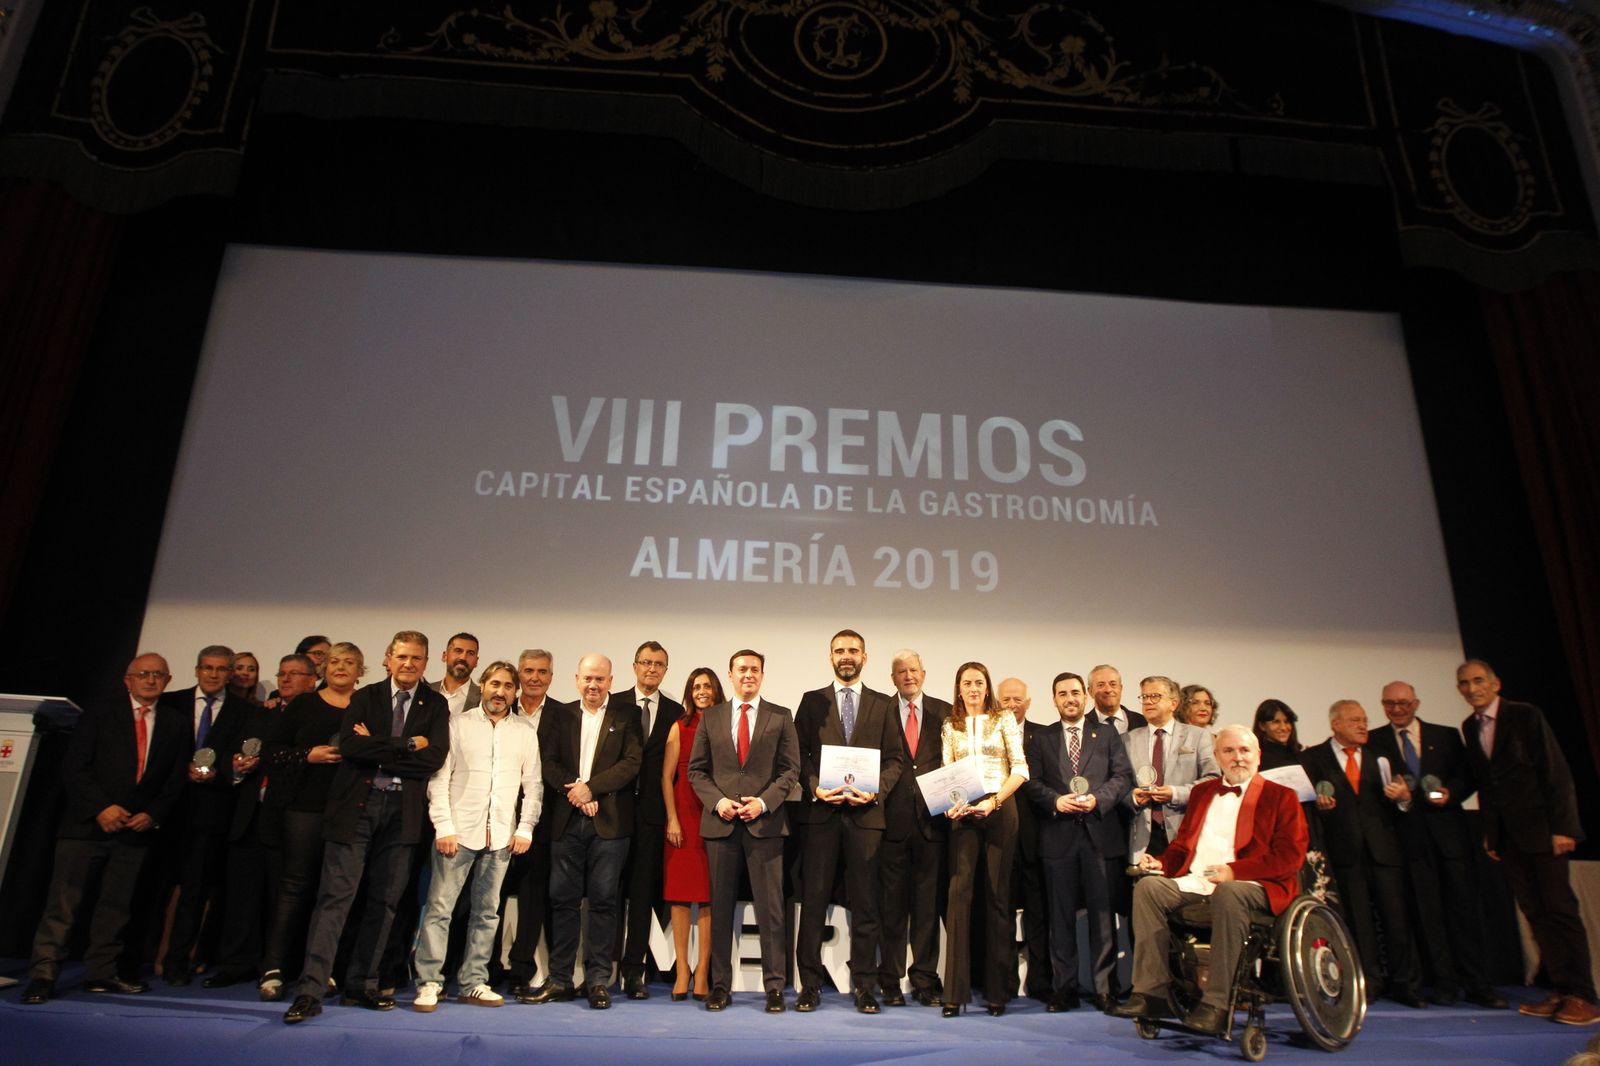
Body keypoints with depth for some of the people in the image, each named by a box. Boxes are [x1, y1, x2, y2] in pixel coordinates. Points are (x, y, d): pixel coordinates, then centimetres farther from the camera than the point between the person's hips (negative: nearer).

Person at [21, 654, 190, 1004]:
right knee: (63, 903, -3)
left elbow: (177, 779, 8)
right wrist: (101, 808, -14)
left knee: (116, 906, 7)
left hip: (136, 829, 2)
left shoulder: (176, 725, 9)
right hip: (87, 825, -2)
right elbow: (74, 767, -4)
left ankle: (101, 973, 15)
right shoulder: (99, 715, 3)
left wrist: (152, 814, -6)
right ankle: (43, 975, 4)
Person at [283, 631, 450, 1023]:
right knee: (335, 896, -5)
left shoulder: (435, 705, 7)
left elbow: (434, 758, -7)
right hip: (356, 805, -1)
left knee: (384, 900, 7)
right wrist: (407, 746, -13)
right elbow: (350, 746, -10)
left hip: (402, 811, 2)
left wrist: (376, 750, -8)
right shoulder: (364, 698, 7)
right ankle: (310, 991, -3)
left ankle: (361, 985, 19)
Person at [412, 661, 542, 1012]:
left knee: (487, 912, 8)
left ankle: (473, 983, 17)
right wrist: (443, 826, -8)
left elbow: (533, 784, 9)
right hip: (458, 831, -2)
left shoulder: (525, 732, 8)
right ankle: (428, 983, 6)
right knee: (439, 907, -3)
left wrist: (525, 828, 1)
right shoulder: (458, 724, 2)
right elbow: (439, 777, -1)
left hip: (501, 835, 3)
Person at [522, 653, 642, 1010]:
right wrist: (574, 792, -10)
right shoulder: (560, 716, 13)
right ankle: (559, 980, 14)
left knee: (603, 900, 1)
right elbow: (548, 762, 4)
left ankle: (598, 980, 9)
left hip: (609, 820, -2)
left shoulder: (626, 716, 5)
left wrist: (591, 787, -13)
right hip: (567, 820, 3)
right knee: (563, 900, 6)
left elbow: (631, 763, -5)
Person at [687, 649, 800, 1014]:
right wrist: (717, 801, -7)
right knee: (720, 906, 7)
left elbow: (791, 769, 3)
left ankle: (774, 987, 9)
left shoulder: (780, 717, 6)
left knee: (770, 907, 1)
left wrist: (764, 802, -10)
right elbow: (696, 769, 9)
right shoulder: (711, 717, 10)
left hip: (765, 822, -1)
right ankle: (720, 985, 16)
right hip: (720, 822, 2)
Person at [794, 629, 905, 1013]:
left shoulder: (883, 704, 11)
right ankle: (810, 985, 10)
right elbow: (800, 754, 5)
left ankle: (864, 986, 13)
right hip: (820, 810, 0)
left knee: (865, 901, 4)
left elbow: (895, 758, 7)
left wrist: (876, 790, -9)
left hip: (866, 812, 1)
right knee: (814, 899, 1)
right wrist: (815, 788, -11)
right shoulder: (812, 701, 10)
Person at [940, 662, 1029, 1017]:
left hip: (999, 811, -1)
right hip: (963, 814, 1)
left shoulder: (1004, 720, 6)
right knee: (959, 892, -7)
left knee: (998, 895, 3)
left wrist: (993, 801, -12)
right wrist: (950, 803, -9)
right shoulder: (950, 726, 12)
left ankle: (997, 990, 12)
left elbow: (1020, 768, -1)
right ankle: (955, 991, -4)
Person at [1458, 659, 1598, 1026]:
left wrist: (1561, 827, -15)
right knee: (1535, 913, 6)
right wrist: (1489, 832, 9)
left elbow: (1556, 772, -10)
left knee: (1559, 909, -4)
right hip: (1507, 835, 6)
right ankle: (1560, 991, 11)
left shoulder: (1526, 716, -7)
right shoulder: (1470, 727, 10)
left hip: (1541, 829, -5)